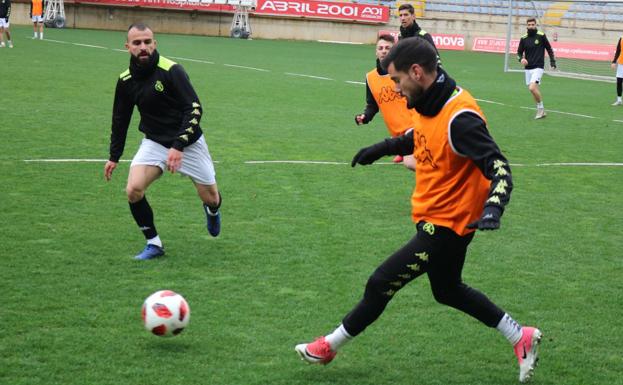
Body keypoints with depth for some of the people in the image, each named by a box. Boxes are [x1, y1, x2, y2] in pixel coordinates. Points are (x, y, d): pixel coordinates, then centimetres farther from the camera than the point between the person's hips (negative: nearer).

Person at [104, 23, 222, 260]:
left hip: (188, 142, -3)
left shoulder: (171, 71, -21)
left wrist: (178, 146, -31)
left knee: (211, 198, 6)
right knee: (134, 189, -20)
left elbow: (194, 109, -23)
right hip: (155, 142, 3)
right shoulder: (126, 81, -5)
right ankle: (153, 243, -1)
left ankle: (212, 211, 47)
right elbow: (120, 120, 10)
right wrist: (114, 157, 13)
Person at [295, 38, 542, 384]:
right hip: (435, 219, 10)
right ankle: (521, 337, 33)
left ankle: (329, 347, 17)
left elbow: (499, 168, -32)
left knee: (381, 283, 0)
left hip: (445, 226, -10)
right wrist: (383, 148, 24)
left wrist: (492, 208, -48)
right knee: (448, 291, 25)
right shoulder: (433, 105, 0)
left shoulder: (460, 118, -28)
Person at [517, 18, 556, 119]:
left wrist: (552, 62, 2)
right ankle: (541, 111, 20)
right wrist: (521, 59, -11)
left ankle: (540, 108, -5)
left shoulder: (541, 36, -5)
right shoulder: (524, 38, 4)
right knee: (534, 90, 8)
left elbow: (549, 49, 6)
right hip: (528, 68, 5)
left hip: (538, 67, -5)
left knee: (532, 88, -22)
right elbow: (519, 52, 10)